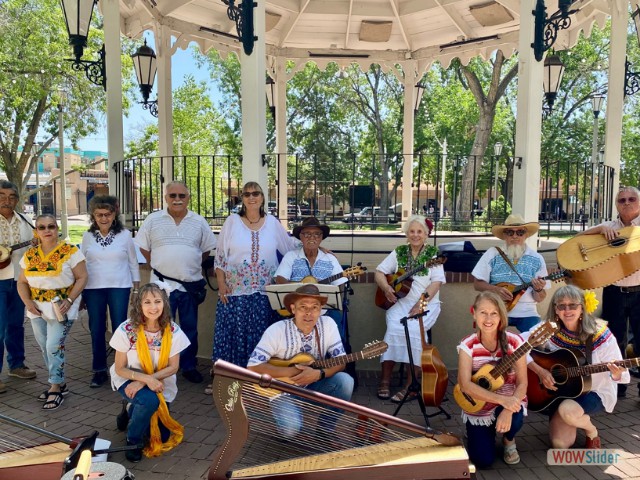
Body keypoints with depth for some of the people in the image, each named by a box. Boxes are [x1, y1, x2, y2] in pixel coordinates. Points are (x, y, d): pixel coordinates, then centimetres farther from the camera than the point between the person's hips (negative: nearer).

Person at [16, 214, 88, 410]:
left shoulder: (70, 251, -9)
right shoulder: (29, 254, 6)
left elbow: (81, 278, -9)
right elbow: (22, 282, 11)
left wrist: (69, 301, -18)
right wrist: (27, 302, -5)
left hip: (61, 308, -5)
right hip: (37, 308, 6)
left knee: (54, 346, -10)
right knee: (45, 348, 11)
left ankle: (56, 388, 4)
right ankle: (59, 383, 26)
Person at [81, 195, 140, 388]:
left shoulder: (125, 235, 1)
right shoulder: (88, 236, 6)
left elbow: (133, 263, 5)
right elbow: (81, 264, 10)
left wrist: (136, 289, 2)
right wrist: (80, 293, 9)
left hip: (119, 288, -2)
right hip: (93, 289, 2)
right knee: (96, 331, 6)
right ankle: (99, 371, 19)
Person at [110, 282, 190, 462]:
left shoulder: (173, 331, -19)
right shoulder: (127, 330, -23)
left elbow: (173, 367, -12)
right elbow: (120, 369, -14)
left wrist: (142, 382, -23)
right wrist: (146, 379, -30)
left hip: (159, 381, 3)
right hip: (129, 378, -2)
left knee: (162, 437, 0)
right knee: (150, 401, -34)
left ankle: (134, 412, 30)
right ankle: (133, 440, -4)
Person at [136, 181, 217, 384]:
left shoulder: (199, 222, 4)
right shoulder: (153, 220, 1)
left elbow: (206, 250, 12)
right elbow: (144, 249, 7)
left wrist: (192, 267, 6)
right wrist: (159, 267, 4)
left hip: (191, 284, 2)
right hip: (162, 284, -1)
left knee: (190, 328, 11)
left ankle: (189, 366, 25)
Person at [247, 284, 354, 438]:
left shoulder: (328, 324, -12)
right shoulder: (277, 330, -21)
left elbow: (340, 362, -11)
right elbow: (253, 366, -24)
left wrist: (318, 374, -31)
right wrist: (292, 371, -26)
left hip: (314, 385, 3)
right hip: (283, 389, -3)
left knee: (345, 381, -24)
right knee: (291, 428, -29)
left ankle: (324, 433, -1)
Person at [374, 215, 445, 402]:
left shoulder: (433, 254, 4)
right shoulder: (398, 253, 12)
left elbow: (437, 282, -7)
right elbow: (379, 272, 9)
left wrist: (421, 302, -19)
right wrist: (386, 288, -12)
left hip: (427, 304, -2)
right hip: (400, 301, 2)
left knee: (413, 329, -31)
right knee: (394, 327, -28)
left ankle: (411, 384, -22)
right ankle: (385, 380, -20)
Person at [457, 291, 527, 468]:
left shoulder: (514, 342, -14)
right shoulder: (468, 345, -14)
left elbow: (522, 383, -14)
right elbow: (465, 385, -23)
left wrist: (508, 410, -32)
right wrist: (501, 399, -34)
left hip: (509, 401, 0)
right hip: (478, 406, 0)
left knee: (513, 421, -33)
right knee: (482, 461, -11)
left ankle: (509, 441, 6)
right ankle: (487, 433, 25)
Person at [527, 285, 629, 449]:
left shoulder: (601, 335, -18)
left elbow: (620, 375, -14)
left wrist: (616, 374, -38)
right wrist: (540, 371, -25)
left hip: (596, 392, -2)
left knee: (567, 409, -34)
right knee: (560, 444, -9)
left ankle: (591, 431, 2)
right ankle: (577, 418, 25)